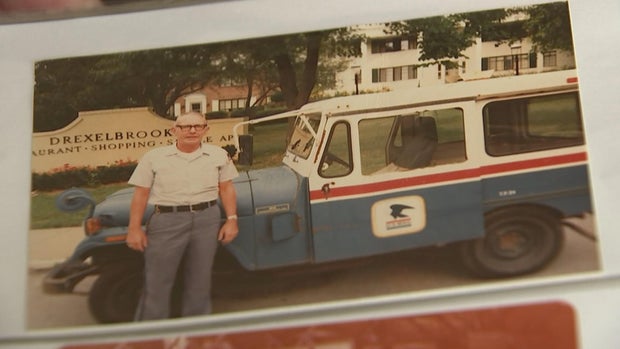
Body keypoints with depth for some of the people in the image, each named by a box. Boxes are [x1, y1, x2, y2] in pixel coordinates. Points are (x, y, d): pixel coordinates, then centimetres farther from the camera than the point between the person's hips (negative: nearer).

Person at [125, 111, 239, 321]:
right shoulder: (154, 157, -2)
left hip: (206, 219, 2)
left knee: (199, 279, 12)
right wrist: (134, 228, -4)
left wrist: (231, 219, 2)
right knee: (157, 282, 0)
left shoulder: (218, 155, 5)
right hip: (166, 220, -2)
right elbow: (141, 194, -1)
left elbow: (226, 189, 9)